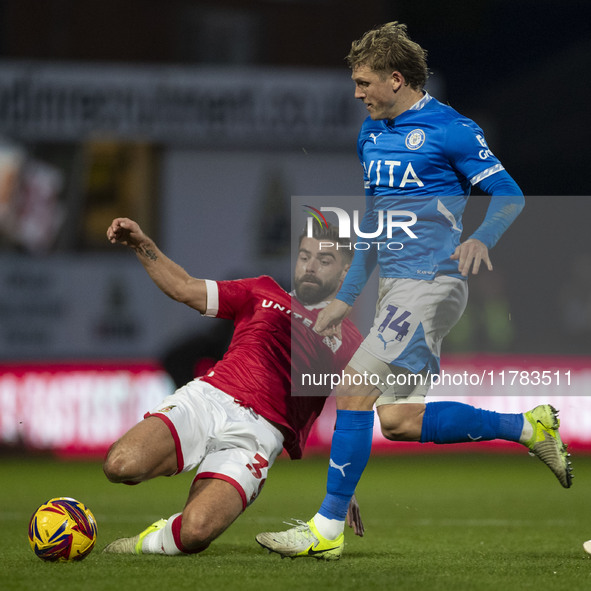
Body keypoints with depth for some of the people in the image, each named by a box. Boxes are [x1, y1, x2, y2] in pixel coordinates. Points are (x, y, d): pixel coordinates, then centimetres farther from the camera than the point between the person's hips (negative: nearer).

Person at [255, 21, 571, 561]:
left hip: (431, 283, -9)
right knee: (401, 420, 6)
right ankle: (529, 427, 20)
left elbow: (510, 197, -7)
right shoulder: (371, 135, 16)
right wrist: (344, 299, 22)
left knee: (355, 390, -16)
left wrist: (481, 239, -27)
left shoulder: (450, 129, -9)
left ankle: (328, 529, -10)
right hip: (395, 287, 9)